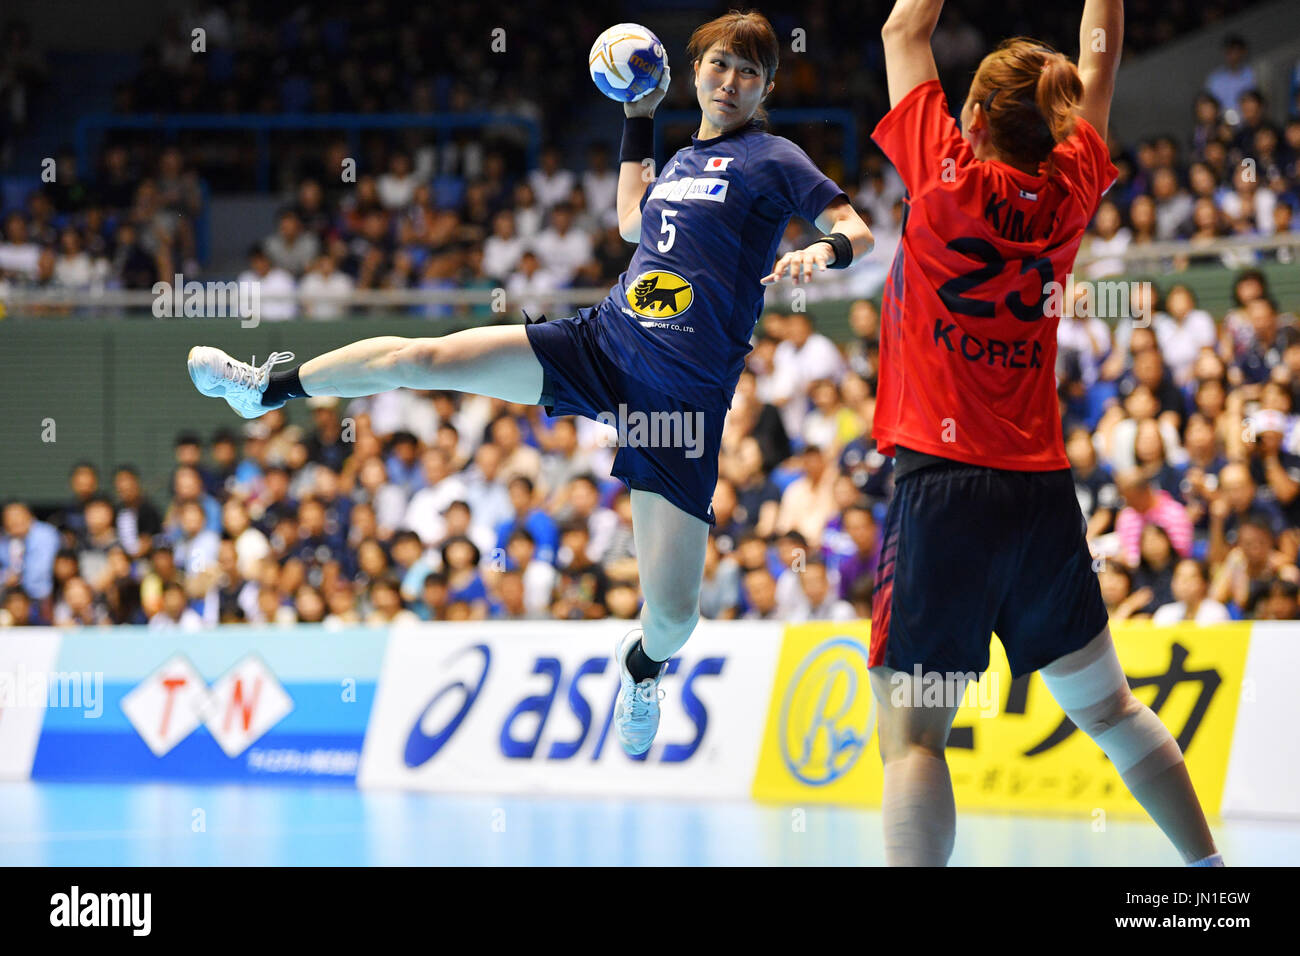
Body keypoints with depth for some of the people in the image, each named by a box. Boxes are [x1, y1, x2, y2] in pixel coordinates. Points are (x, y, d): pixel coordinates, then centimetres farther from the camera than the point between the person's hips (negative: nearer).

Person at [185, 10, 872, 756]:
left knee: (673, 611, -9)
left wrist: (825, 251, -30)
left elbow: (860, 231, -8)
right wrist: (638, 120, 29)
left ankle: (643, 666, 29)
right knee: (419, 358, -1)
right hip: (601, 344, 5)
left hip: (686, 397, -5)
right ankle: (267, 386, 21)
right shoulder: (685, 160, 16)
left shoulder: (771, 158, -2)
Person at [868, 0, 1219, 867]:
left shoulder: (949, 182, -7)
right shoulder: (1067, 195, 4)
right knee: (1106, 706, 19)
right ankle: (1208, 861, 24)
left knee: (911, 734, -9)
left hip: (943, 480, -5)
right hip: (1044, 491, 6)